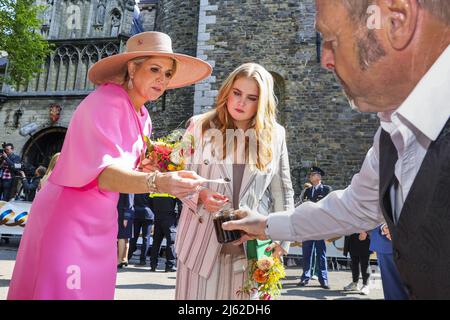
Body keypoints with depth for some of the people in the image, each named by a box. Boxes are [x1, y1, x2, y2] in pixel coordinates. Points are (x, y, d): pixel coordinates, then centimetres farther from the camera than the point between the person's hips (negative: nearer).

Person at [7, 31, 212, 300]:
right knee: (60, 290, 1)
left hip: (100, 223, 8)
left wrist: (144, 169, -6)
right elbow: (103, 174, -31)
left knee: (95, 290, 15)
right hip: (66, 217, -8)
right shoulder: (105, 102, -19)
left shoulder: (143, 117, 6)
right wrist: (157, 182, -47)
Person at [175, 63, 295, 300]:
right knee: (199, 294, 9)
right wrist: (200, 195, -17)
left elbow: (283, 190, 7)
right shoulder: (201, 126, 0)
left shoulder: (275, 135, 3)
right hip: (203, 241, 0)